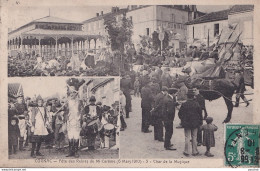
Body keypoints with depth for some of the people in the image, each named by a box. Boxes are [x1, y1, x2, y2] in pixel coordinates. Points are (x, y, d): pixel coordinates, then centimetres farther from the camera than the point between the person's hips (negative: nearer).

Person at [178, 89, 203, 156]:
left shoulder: (184, 104, -12)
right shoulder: (196, 104, -8)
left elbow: (180, 114, -4)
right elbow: (200, 114, 0)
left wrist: (182, 120, 14)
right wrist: (199, 121, 14)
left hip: (186, 123, -1)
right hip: (195, 123, 1)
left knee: (187, 138, 7)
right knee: (194, 137, 11)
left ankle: (186, 152, 10)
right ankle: (195, 151, 17)